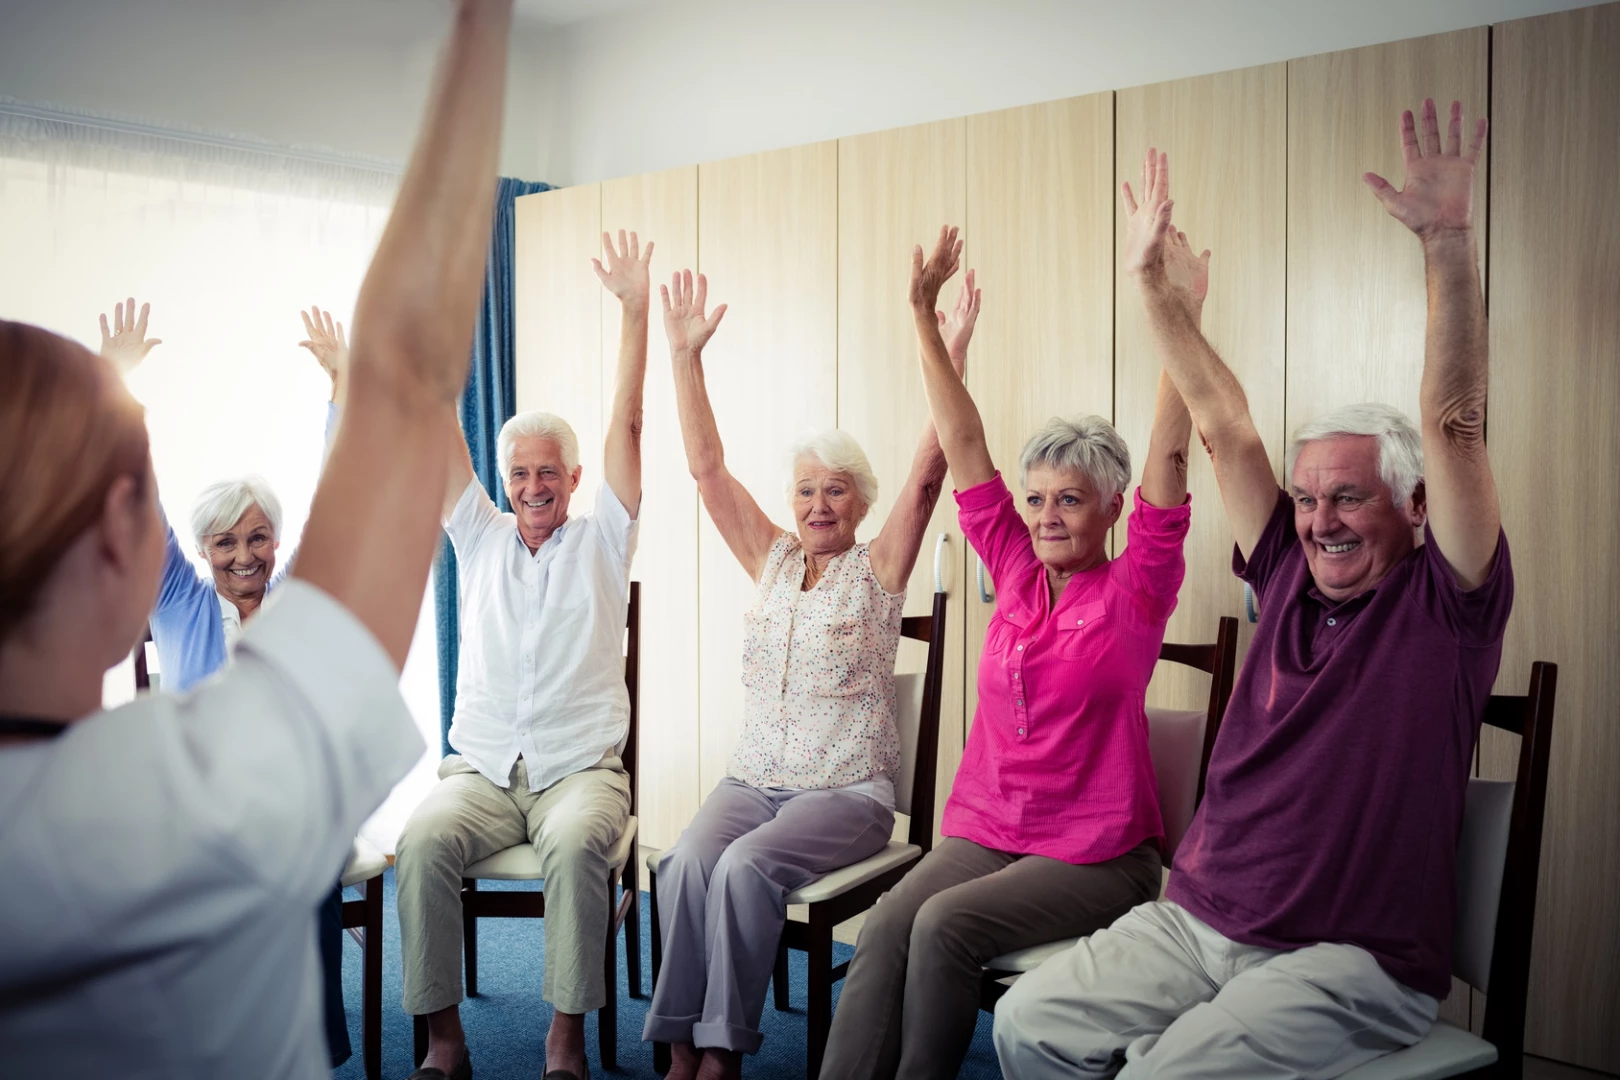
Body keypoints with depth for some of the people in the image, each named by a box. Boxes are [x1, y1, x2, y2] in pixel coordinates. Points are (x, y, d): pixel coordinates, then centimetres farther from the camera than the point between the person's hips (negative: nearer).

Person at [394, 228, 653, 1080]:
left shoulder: (601, 539, 9)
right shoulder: (480, 537, 15)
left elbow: (627, 427, 0)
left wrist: (634, 311, -7)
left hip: (582, 770, -2)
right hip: (479, 770, 2)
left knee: (576, 844, -34)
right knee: (422, 842, -28)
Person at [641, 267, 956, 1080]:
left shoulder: (878, 570, 1)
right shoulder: (772, 561, 11)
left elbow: (927, 474, -12)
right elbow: (707, 468, 5)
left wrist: (949, 353, -21)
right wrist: (684, 354, -1)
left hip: (847, 791, -3)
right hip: (752, 779, 4)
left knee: (745, 867, -30)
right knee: (687, 862, -26)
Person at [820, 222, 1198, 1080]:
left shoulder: (1135, 589, -3)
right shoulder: (1015, 570, 8)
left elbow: (1169, 457, -16)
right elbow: (962, 441, 5)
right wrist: (925, 316, 2)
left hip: (1095, 853, -4)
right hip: (982, 830, 4)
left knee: (944, 926, -27)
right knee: (885, 927, -23)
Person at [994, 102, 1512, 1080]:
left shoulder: (1443, 605, -4)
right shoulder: (1291, 579, 9)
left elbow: (1455, 425, -18)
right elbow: (1224, 423, 8)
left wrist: (1451, 246, -26)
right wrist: (1152, 282, 10)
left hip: (1352, 962, -5)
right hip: (1196, 922, 6)